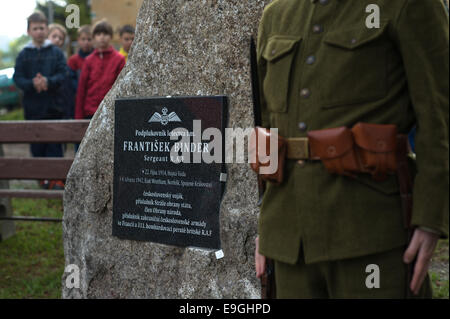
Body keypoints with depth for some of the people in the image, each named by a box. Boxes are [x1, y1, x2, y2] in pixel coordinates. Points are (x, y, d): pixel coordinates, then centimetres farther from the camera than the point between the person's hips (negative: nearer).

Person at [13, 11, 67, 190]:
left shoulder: (56, 53, 3)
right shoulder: (24, 54, 6)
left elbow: (62, 75, -4)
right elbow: (17, 78, 1)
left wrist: (48, 81, -22)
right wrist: (32, 84, -18)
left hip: (53, 107, -1)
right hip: (33, 108, 2)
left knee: (54, 143, -3)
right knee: (37, 144, 8)